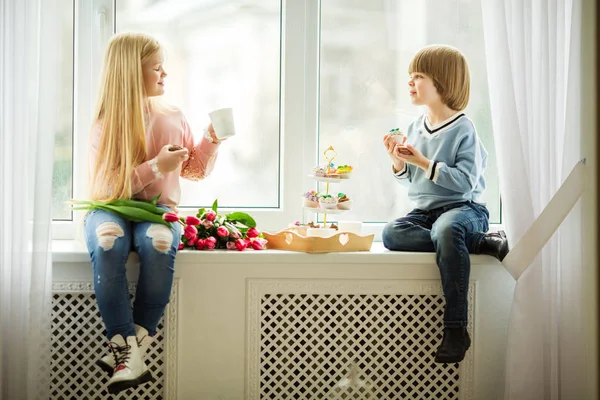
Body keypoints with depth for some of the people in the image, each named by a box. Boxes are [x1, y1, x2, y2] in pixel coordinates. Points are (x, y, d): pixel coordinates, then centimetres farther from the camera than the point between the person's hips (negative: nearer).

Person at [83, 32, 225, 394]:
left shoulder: (174, 118, 11)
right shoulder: (106, 124, 0)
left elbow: (195, 170, 22)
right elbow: (107, 184, -8)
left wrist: (210, 142, 4)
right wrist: (156, 166, -15)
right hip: (112, 207, -2)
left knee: (159, 242, -37)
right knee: (108, 243, -39)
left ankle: (133, 346, -30)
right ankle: (126, 347, -36)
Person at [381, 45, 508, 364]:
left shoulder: (462, 129, -8)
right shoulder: (415, 127, 11)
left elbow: (465, 181, -18)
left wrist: (423, 162, -19)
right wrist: (398, 162, -2)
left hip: (462, 207, -6)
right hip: (424, 211, 7)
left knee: (446, 230, -40)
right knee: (391, 234, -25)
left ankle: (456, 328, -36)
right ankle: (480, 243, -19)